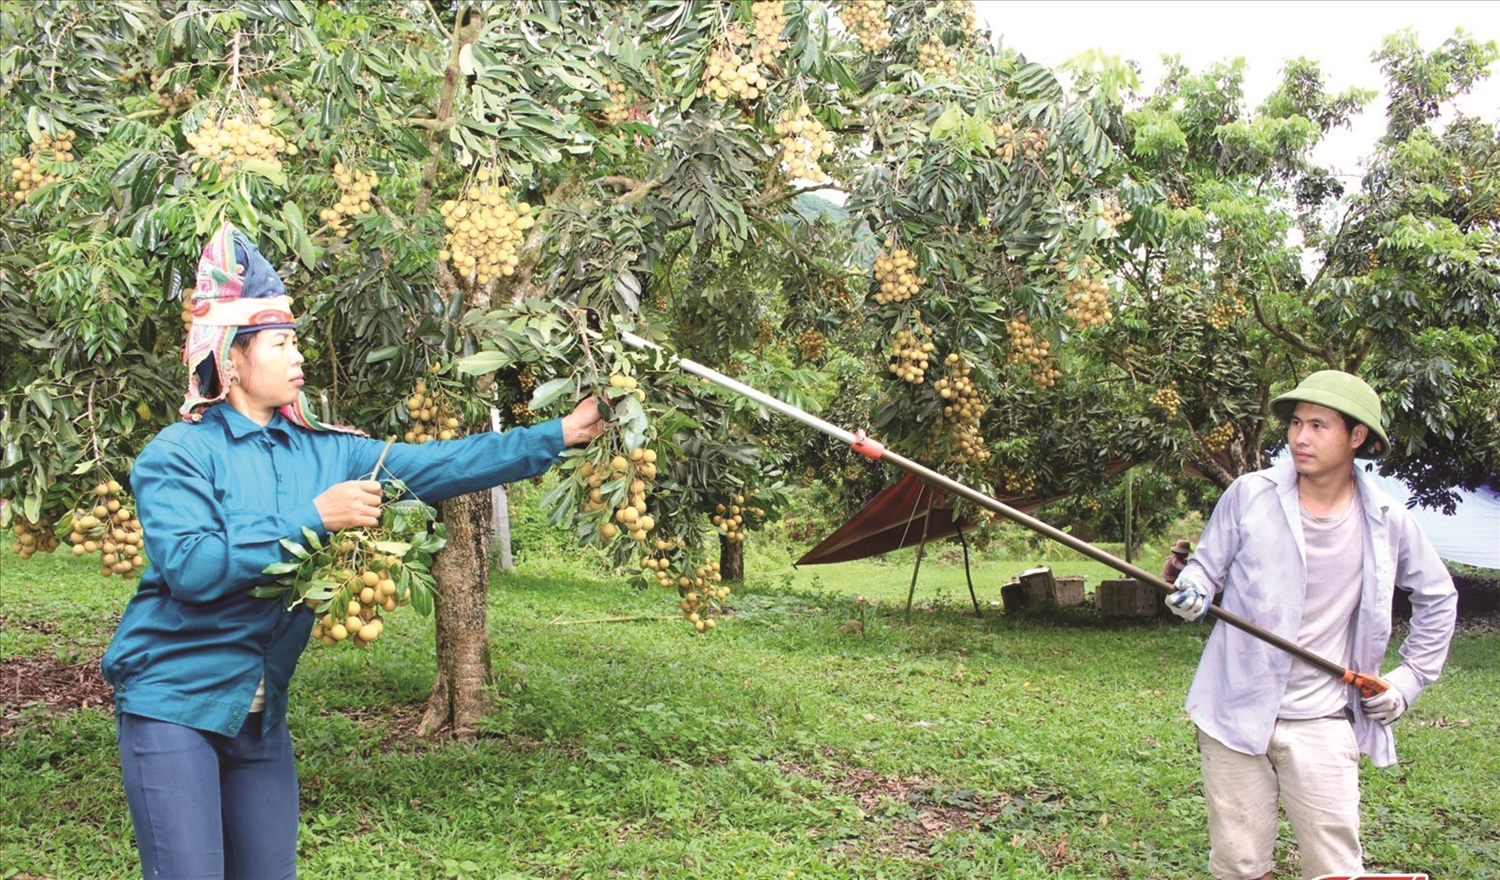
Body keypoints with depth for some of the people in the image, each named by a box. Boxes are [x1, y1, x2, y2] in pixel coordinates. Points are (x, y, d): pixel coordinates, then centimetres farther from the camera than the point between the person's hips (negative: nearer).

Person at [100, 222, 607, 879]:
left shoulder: (324, 453, 6)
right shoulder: (179, 454, -10)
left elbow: (442, 466, 2)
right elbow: (190, 568, -24)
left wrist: (563, 433, -3)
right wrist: (312, 518, -23)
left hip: (260, 712, 6)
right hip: (172, 701, -6)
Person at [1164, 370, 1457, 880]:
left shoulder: (1388, 522, 1)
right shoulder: (1250, 495, -4)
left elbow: (1437, 597, 17)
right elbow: (1206, 568, 6)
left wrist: (1410, 679, 10)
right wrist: (1191, 593, -17)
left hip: (1322, 724, 1)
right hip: (1237, 714, 0)